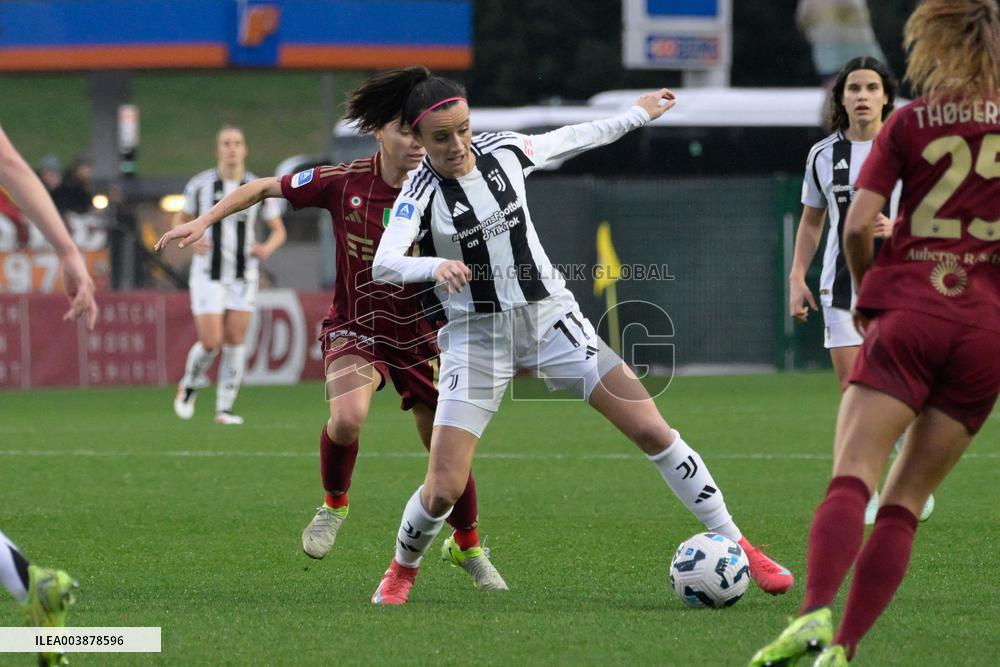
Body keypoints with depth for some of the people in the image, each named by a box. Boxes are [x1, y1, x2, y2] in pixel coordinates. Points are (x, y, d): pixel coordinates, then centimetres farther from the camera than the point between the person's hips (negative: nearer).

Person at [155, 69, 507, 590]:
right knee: (347, 417, -31)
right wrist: (202, 222, -7)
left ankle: (467, 547, 32)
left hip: (419, 336, 2)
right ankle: (334, 505, 0)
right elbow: (265, 189, -1)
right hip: (355, 329, -2)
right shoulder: (343, 183, -13)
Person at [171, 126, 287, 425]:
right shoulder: (200, 185, -3)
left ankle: (224, 409, 8)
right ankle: (191, 382, 21)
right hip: (208, 274, -2)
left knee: (235, 340, -2)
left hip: (243, 276, 2)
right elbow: (180, 219, 10)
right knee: (211, 342, -10)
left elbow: (278, 230, 9)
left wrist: (268, 247, -13)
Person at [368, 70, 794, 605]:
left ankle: (735, 546, 2)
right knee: (444, 488, -11)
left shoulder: (503, 151, -3)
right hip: (476, 335, -3)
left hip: (549, 315, 3)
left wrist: (638, 115, 28)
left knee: (651, 429, -8)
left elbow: (571, 139, 18)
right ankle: (402, 570, 21)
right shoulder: (420, 193, -15)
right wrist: (435, 267, -52)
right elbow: (383, 264, -32)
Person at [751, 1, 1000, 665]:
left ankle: (816, 611, -37)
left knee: (852, 480, -12)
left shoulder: (909, 123, 6)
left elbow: (859, 223, -3)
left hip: (908, 313, -2)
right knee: (904, 504, 6)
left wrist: (866, 294, 13)